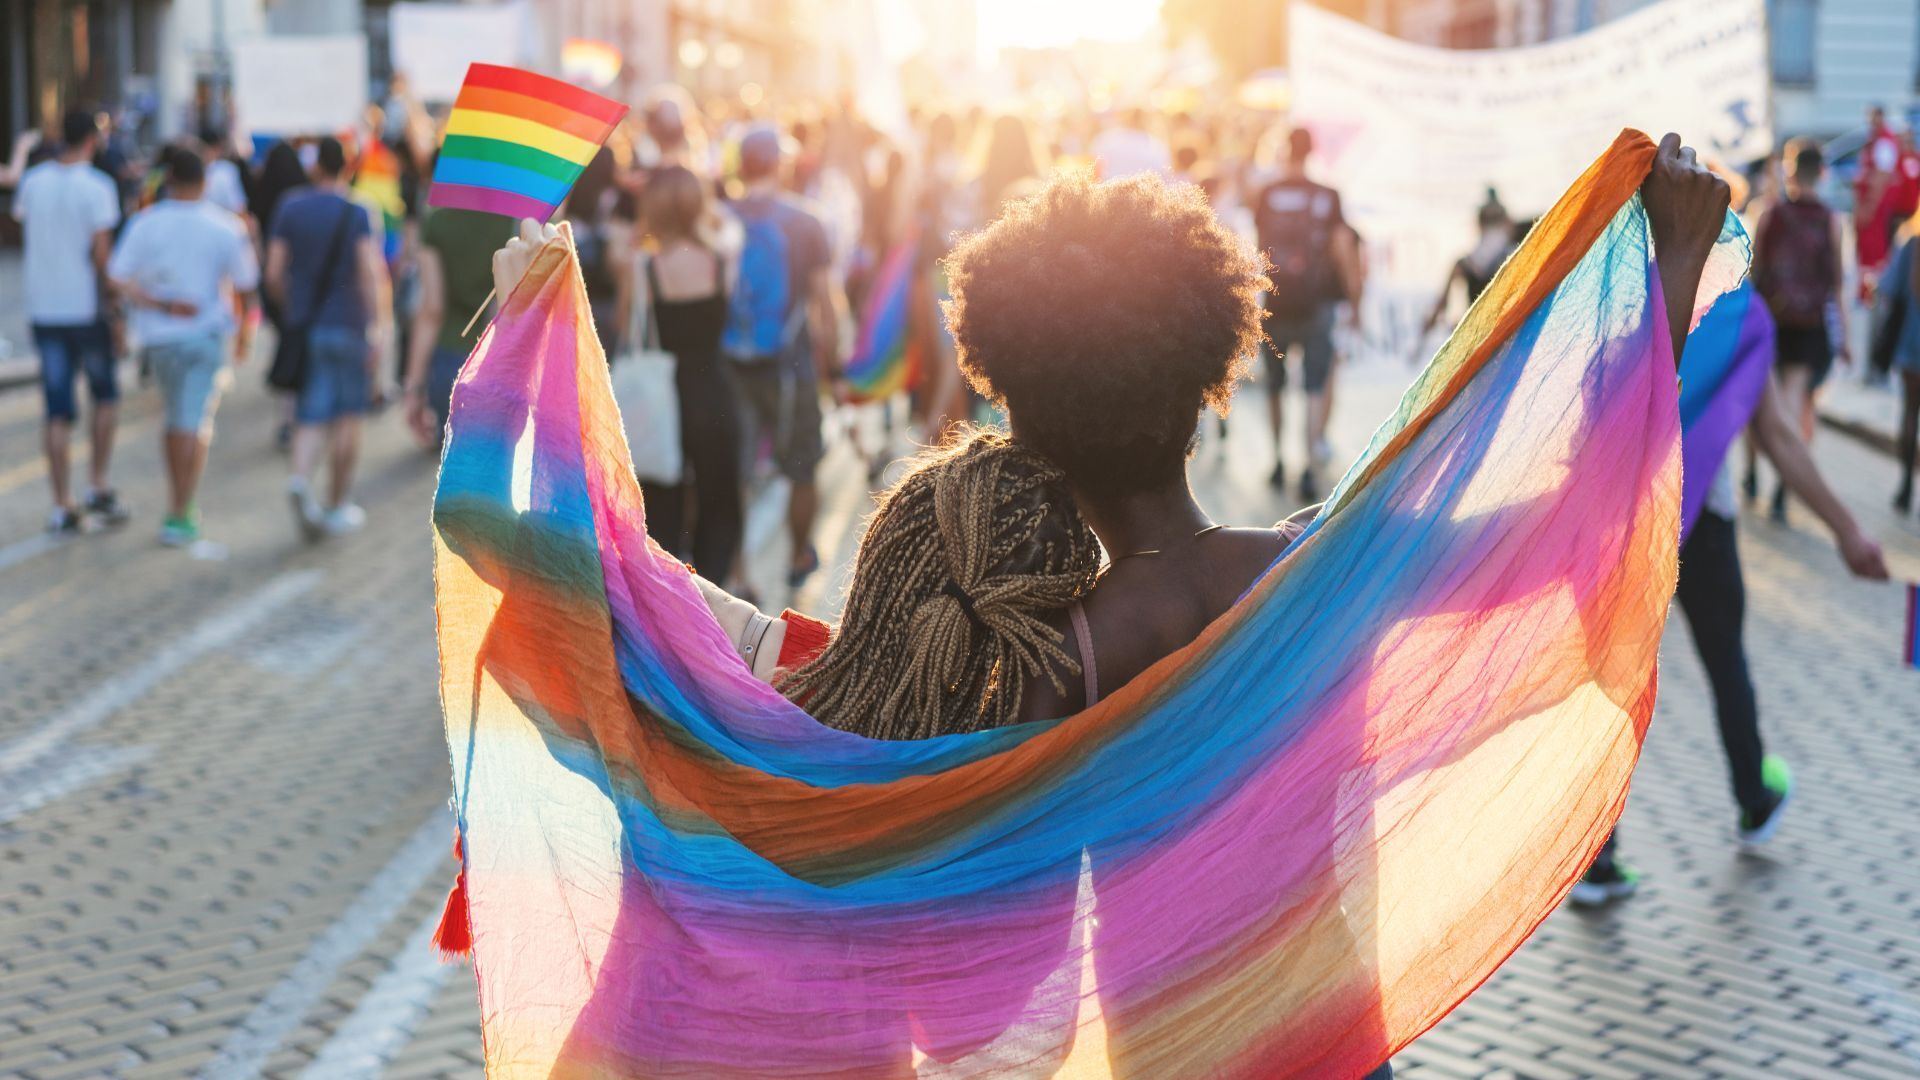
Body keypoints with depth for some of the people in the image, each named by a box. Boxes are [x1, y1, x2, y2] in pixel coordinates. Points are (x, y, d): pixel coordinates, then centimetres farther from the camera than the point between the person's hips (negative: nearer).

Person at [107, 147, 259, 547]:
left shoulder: (145, 223, -4)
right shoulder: (227, 227, -4)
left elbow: (119, 279, -11)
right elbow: (245, 287, 2)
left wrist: (160, 305, -9)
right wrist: (245, 331, 16)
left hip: (159, 334, 1)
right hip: (208, 334, -1)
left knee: (174, 418, 17)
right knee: (196, 423, -1)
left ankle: (179, 504, 22)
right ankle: (180, 516, -6)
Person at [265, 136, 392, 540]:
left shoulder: (290, 208, 4)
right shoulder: (356, 214, -5)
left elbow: (273, 275, 1)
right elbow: (371, 272, -17)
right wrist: (379, 331, -20)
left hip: (304, 326, 2)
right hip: (348, 325, -2)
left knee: (310, 416, 3)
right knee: (347, 417, 10)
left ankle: (301, 478, -25)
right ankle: (338, 506, 15)